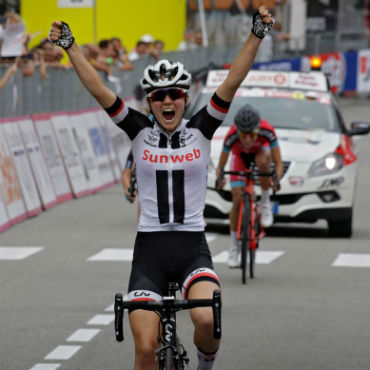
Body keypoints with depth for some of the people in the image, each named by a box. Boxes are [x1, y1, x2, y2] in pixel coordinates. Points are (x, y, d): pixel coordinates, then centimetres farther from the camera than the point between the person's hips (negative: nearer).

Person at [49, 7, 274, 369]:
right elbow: (98, 90, -5)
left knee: (206, 319, -27)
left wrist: (256, 35, -17)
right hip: (149, 249, 1)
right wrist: (69, 46, -13)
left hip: (192, 248, -1)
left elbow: (232, 83, -7)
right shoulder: (140, 132, 3)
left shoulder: (200, 130, 2)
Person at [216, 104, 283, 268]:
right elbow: (221, 165, -25)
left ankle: (265, 202, -16)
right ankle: (234, 245, 2)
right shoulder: (232, 135, -36)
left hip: (260, 150, 0)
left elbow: (278, 163, -32)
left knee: (263, 161, -39)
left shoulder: (267, 130, -36)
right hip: (240, 156, 0)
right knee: (237, 200, -12)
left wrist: (276, 179, -50)